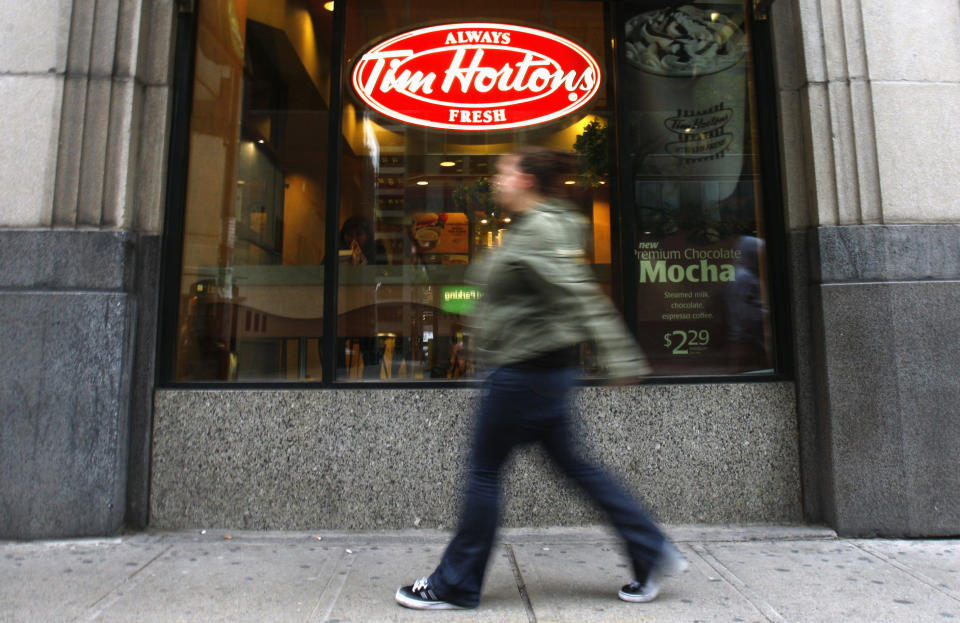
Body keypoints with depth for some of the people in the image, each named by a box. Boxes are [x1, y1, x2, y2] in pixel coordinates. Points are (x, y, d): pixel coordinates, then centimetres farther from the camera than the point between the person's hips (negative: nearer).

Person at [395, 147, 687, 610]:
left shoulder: (539, 230, -15)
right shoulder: (533, 226, 16)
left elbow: (582, 295, -24)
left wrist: (620, 359, -27)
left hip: (524, 369, -10)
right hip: (546, 368, 10)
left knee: (483, 471, 2)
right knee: (570, 463, 16)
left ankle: (455, 585, 19)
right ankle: (652, 552, 24)